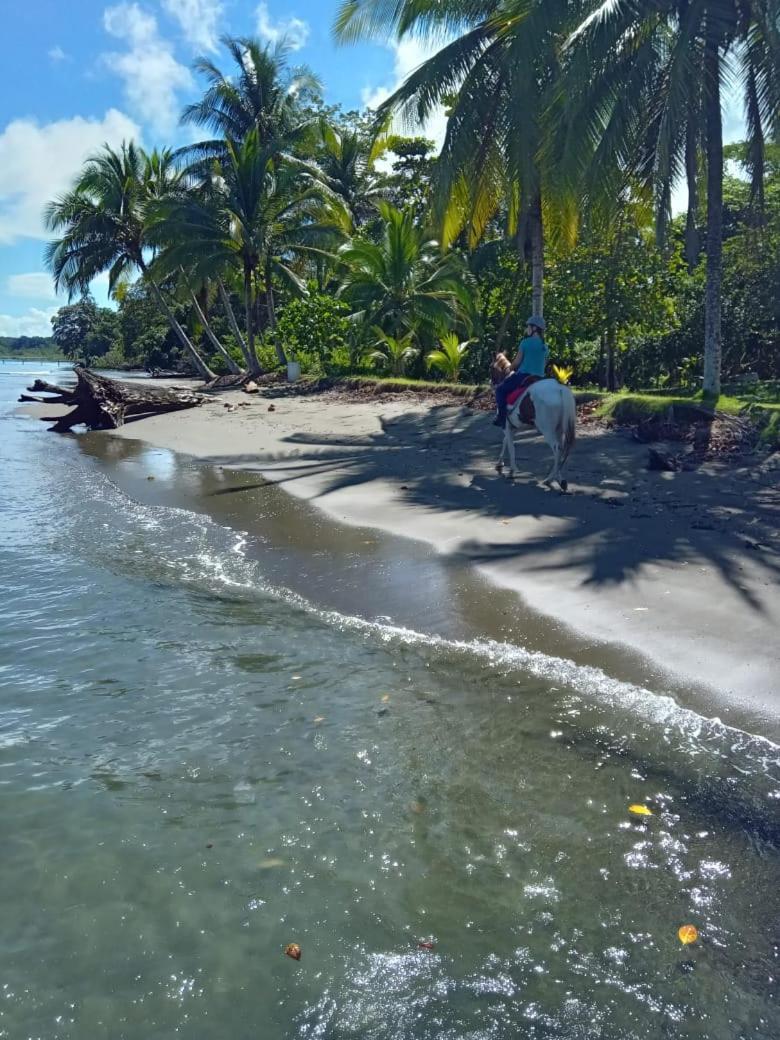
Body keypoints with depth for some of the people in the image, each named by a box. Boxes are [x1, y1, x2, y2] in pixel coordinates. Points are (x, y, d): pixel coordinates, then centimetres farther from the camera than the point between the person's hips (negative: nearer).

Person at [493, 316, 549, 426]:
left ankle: (501, 417, -3)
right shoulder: (545, 346, 11)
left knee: (500, 389, 6)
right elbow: (544, 363, 16)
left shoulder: (526, 342, -8)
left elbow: (517, 362, -5)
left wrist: (512, 370, 13)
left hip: (524, 375, -7)